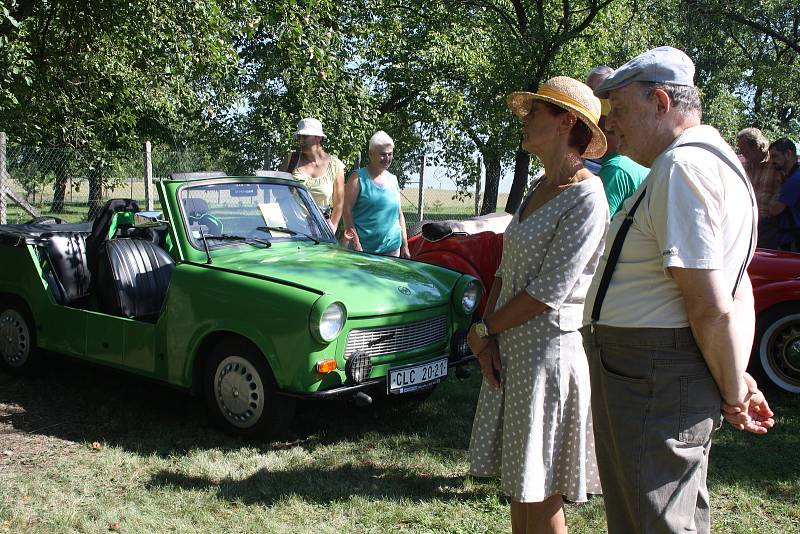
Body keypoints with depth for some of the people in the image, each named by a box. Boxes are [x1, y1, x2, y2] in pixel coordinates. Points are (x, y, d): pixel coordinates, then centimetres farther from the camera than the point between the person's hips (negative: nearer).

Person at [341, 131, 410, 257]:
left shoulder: (393, 179, 14)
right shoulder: (358, 178, -3)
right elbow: (347, 210, -8)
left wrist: (405, 245, 13)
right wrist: (356, 243, -16)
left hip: (391, 247, 5)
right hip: (363, 248, -5)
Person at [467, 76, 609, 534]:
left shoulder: (586, 199, -16)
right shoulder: (537, 190, 11)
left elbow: (547, 293, -19)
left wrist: (484, 330, -9)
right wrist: (488, 339, -2)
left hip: (550, 349, -8)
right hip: (510, 348, 8)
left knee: (541, 496, 3)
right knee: (518, 486, 17)